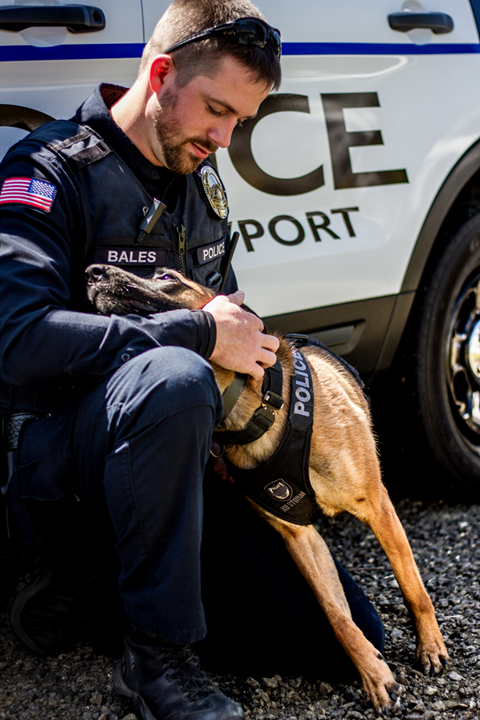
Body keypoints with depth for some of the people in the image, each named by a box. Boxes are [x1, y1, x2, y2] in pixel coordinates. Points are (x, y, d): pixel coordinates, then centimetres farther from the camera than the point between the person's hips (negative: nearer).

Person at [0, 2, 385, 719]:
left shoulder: (203, 182, 13)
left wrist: (248, 340, 5)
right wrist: (199, 333, -25)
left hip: (167, 460, 7)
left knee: (351, 639, -1)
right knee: (174, 379, -41)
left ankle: (98, 571, 8)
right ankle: (159, 650, -22)